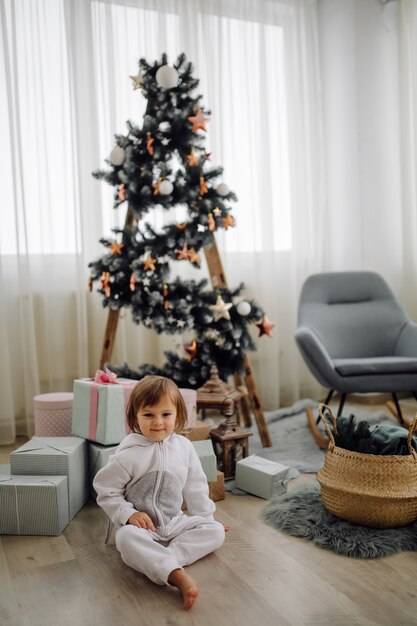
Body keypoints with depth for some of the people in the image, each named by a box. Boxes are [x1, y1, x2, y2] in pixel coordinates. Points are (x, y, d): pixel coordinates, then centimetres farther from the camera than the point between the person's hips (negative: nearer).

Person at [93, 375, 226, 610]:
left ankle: (161, 560, -28)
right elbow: (106, 489, -8)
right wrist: (129, 513, -19)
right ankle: (176, 574, -46)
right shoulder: (129, 453, -14)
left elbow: (195, 487, 10)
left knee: (215, 531, -13)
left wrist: (207, 518, 15)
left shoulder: (184, 447, -2)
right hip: (141, 525, -4)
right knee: (127, 538, -36)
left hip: (175, 522, 5)